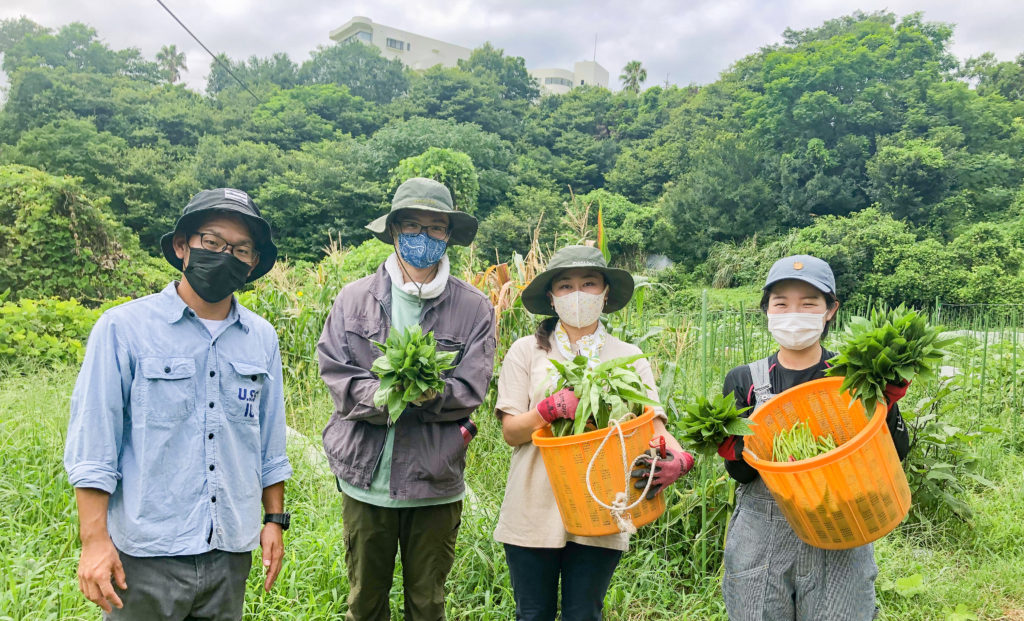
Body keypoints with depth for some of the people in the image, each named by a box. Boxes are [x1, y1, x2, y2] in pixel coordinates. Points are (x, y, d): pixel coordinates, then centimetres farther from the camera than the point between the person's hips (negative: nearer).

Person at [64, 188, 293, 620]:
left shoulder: (262, 339, 6)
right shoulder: (123, 328, -5)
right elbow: (92, 445, -6)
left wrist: (275, 520, 11)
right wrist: (94, 540, -10)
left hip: (231, 553, 4)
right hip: (145, 556, -3)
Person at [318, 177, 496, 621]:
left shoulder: (473, 308, -2)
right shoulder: (354, 297, 2)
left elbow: (470, 389, -8)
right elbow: (334, 373, -5)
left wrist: (428, 394, -28)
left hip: (435, 483, -1)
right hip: (365, 478, 1)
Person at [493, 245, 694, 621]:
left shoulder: (629, 357, 6)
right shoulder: (527, 351, 1)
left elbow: (654, 425, -3)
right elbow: (510, 431, -3)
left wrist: (679, 459, -25)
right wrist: (553, 408, -22)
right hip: (535, 514, 0)